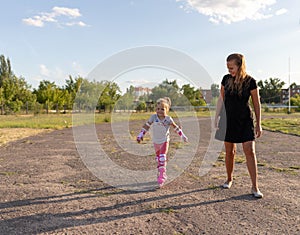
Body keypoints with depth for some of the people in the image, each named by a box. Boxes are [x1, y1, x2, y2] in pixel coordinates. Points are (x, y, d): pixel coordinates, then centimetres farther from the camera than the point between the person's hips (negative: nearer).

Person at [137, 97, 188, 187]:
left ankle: (161, 177, -11)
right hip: (156, 141, 3)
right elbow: (146, 126, -6)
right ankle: (163, 174, 31)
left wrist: (182, 135, 4)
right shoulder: (153, 117, -15)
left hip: (165, 141, -3)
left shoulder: (168, 119, -16)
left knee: (162, 157, -16)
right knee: (158, 158, 14)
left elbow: (175, 127, -2)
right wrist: (141, 135, -7)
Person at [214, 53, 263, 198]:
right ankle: (229, 179, 29)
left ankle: (254, 187, -1)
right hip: (228, 119, 3)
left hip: (245, 120, -2)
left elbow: (256, 104, -2)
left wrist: (258, 124, -1)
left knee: (250, 151, -8)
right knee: (230, 151, 9)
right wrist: (216, 118, 7)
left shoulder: (250, 81, -8)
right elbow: (221, 99, 8)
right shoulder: (226, 79, 0)